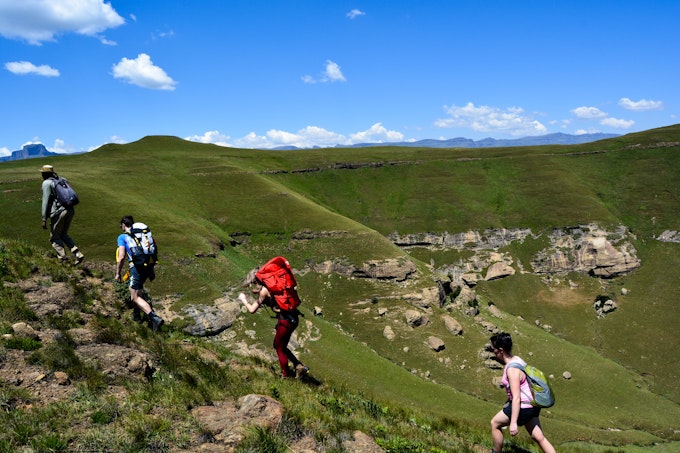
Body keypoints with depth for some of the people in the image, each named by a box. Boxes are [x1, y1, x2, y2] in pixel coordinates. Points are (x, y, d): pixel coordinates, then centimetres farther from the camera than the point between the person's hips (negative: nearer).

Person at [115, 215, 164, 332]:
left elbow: (121, 257, -5)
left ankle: (155, 318, -17)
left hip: (136, 267, -6)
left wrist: (118, 273, 6)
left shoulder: (122, 237, 3)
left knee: (135, 297, -1)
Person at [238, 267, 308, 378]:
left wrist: (244, 300, 7)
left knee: (280, 348, 12)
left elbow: (252, 310, -10)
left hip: (286, 321, -8)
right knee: (279, 346, 23)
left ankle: (286, 375, 25)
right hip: (292, 318, 8)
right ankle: (299, 366, 21)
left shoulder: (264, 290, -13)